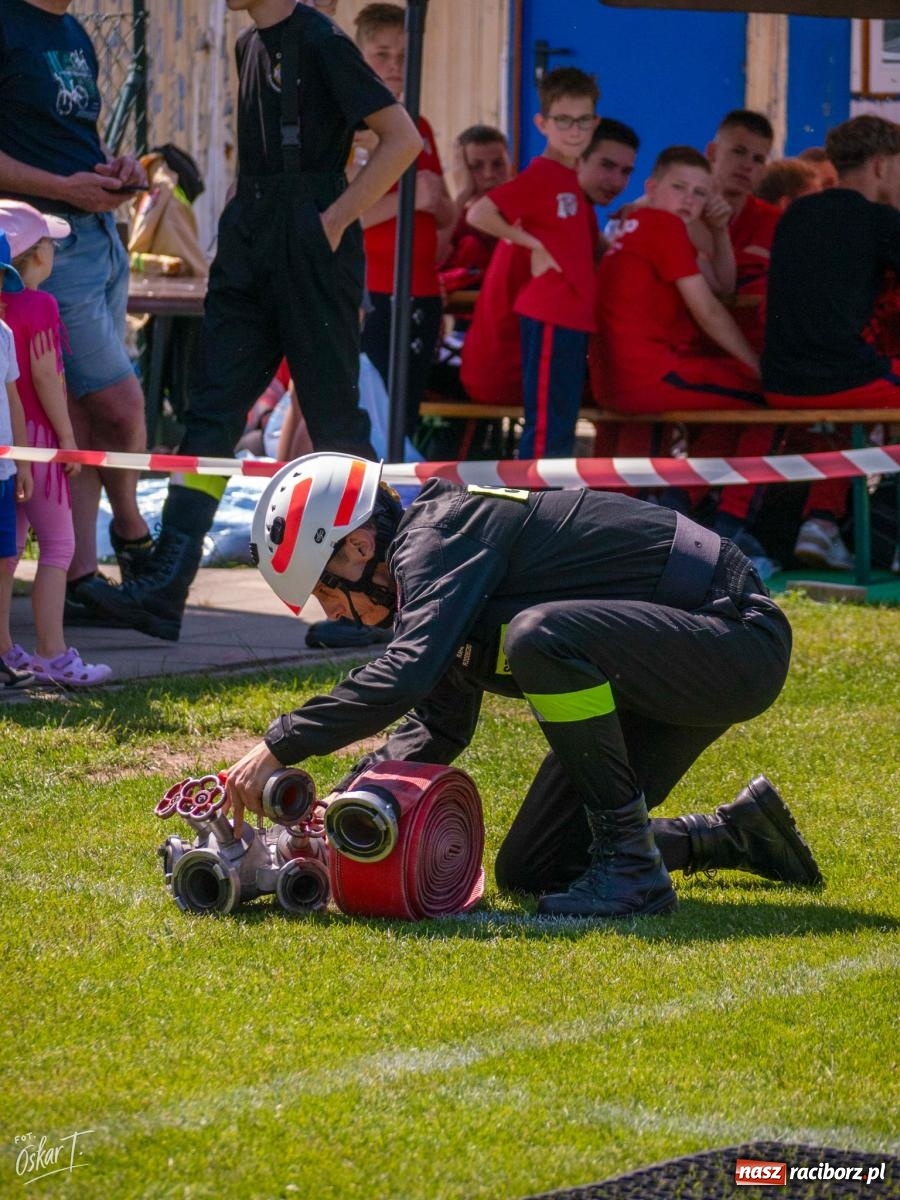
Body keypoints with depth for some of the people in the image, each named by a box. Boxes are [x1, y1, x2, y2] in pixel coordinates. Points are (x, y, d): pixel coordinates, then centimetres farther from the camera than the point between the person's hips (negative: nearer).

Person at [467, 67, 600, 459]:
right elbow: (479, 214, -21)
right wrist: (533, 244, -17)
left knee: (560, 428, 12)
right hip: (549, 318, -9)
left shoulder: (572, 180, 16)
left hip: (573, 317, 9)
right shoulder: (539, 176, -10)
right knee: (546, 426, -8)